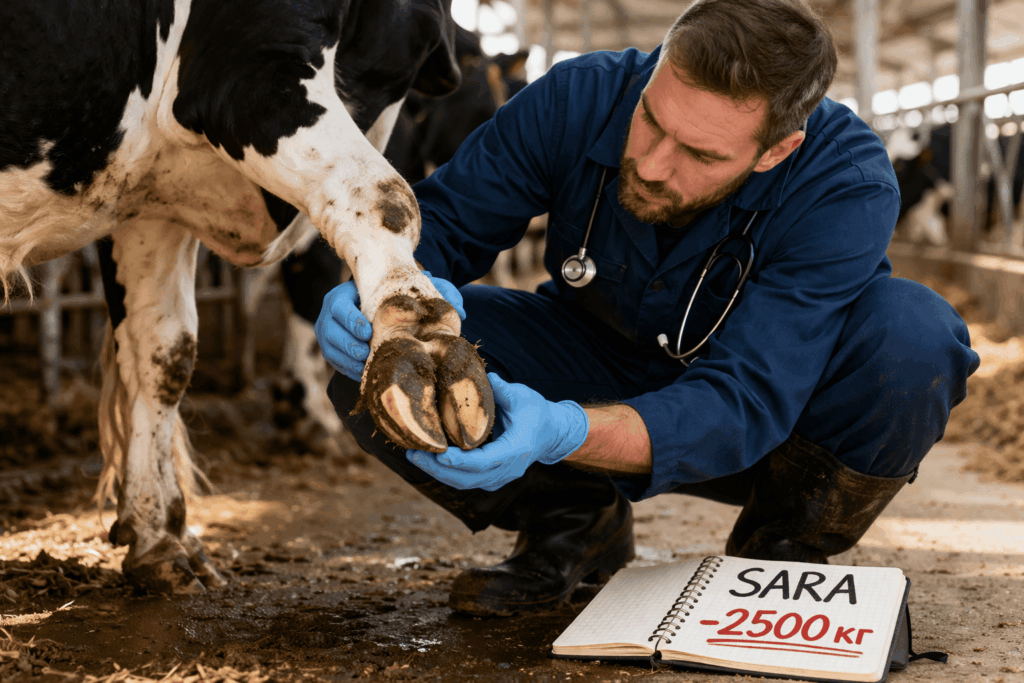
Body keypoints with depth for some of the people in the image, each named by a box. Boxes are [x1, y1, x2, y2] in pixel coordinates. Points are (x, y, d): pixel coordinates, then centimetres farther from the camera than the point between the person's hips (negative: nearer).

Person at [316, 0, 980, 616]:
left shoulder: (847, 184, -32)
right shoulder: (579, 98, -24)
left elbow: (743, 407, -38)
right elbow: (440, 219, -14)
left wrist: (564, 434, -56)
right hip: (598, 374, 2)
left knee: (915, 336, -35)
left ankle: (786, 547, -5)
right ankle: (575, 522, 4)